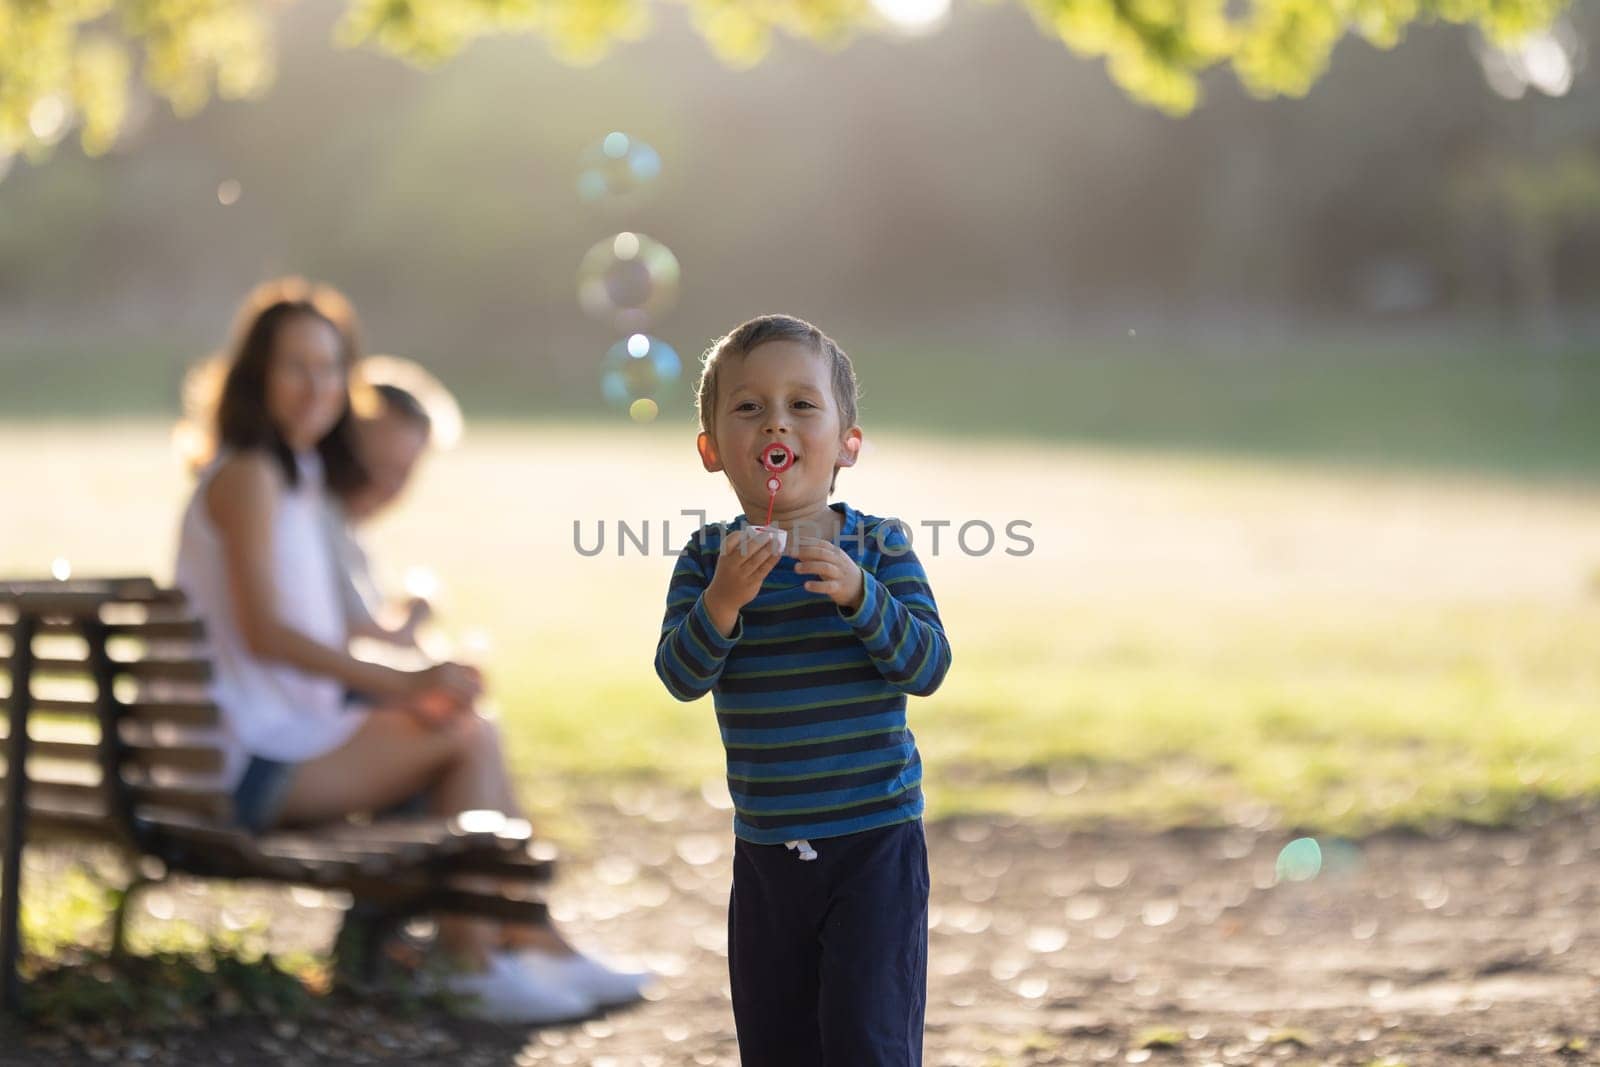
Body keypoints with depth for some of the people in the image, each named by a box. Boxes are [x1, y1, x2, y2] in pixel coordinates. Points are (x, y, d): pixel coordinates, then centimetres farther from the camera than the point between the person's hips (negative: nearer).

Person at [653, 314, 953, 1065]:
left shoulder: (878, 546, -5)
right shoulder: (707, 559, 0)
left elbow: (927, 665, -13)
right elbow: (680, 677, -10)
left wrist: (857, 594, -27)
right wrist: (724, 600, -27)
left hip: (875, 839, -3)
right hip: (765, 851, 3)